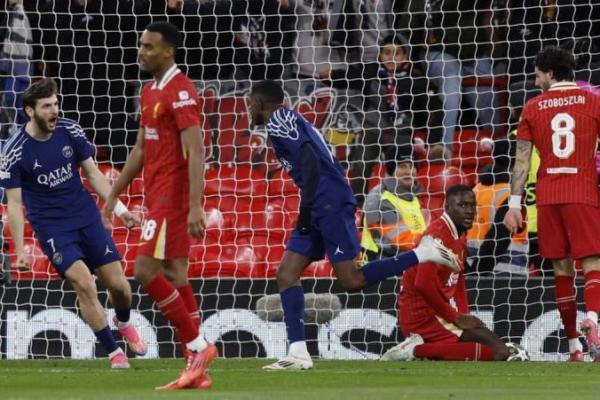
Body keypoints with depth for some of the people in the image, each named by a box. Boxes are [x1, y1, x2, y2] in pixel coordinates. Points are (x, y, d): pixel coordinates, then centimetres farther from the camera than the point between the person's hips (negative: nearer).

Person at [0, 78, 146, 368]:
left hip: (87, 218, 4)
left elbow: (93, 173, 8)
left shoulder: (71, 132, -4)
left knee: (117, 284, 3)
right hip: (52, 227, -4)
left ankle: (124, 323, 38)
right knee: (84, 284, -19)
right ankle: (113, 352, -5)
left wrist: (119, 208, 1)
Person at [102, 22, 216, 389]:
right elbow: (141, 150, 24)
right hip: (158, 195, 9)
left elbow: (195, 152, -20)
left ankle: (198, 345, -5)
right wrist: (114, 195, 24)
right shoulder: (150, 92, 16)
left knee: (146, 271, -12)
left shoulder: (181, 93, -13)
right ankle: (197, 369, 5)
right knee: (175, 276, 5)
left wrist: (195, 207, -27)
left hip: (172, 196, -9)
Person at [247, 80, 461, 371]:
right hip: (321, 208, 10)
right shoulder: (289, 121, 24)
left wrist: (306, 206, -18)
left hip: (330, 203, -10)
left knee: (351, 280, -11)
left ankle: (423, 254, -5)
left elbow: (309, 159, -17)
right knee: (286, 274, 3)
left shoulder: (279, 120, -5)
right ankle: (298, 353, -4)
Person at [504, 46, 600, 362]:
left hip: (547, 197, 2)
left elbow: (521, 161, 5)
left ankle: (573, 346, 8)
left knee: (562, 268, 8)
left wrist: (514, 204, 6)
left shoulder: (533, 108, 7)